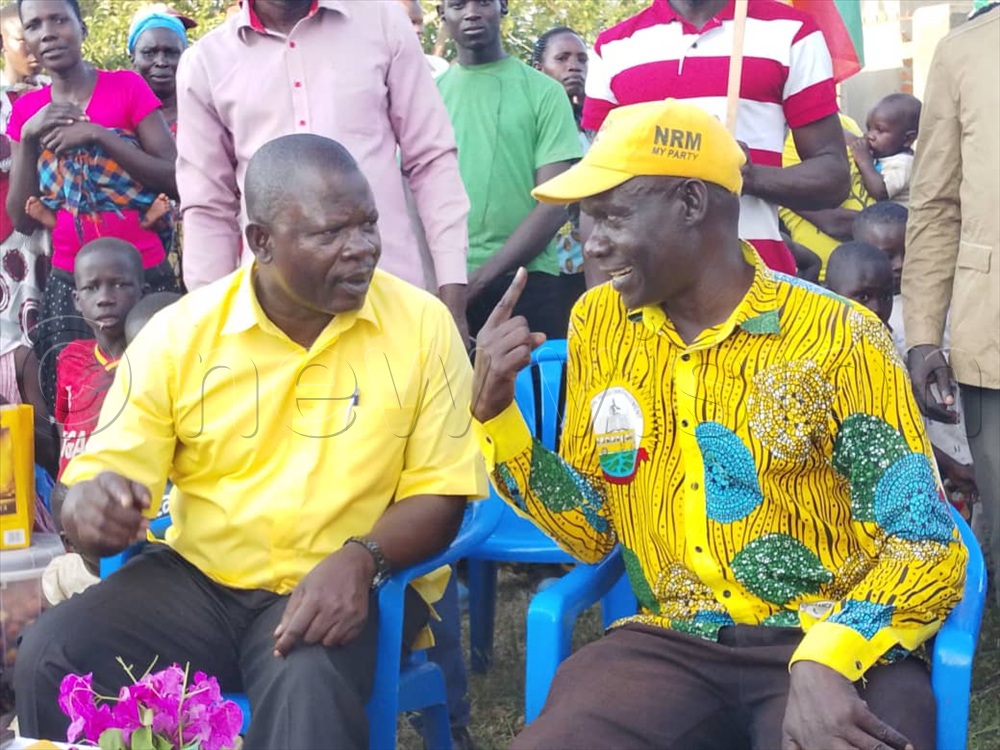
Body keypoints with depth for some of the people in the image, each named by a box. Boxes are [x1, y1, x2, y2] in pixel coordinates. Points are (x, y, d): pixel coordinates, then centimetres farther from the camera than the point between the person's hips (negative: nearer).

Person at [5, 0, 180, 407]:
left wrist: (98, 135, -16)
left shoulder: (127, 86, -2)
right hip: (67, 282, 3)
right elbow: (22, 220, 6)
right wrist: (29, 138, -6)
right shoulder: (26, 110, 8)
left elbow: (177, 178, -8)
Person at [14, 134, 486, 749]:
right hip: (199, 578, 3)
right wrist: (92, 506, -26)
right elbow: (101, 480, 0)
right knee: (49, 660, -20)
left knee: (309, 683, -36)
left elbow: (440, 491, -4)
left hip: (348, 588, -2)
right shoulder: (180, 332, -2)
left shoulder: (422, 324, -5)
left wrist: (361, 560, -24)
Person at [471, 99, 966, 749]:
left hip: (838, 646, -3)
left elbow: (929, 547, -8)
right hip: (671, 644, 3)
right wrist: (494, 412, -3)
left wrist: (824, 661, -24)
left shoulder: (839, 336, -9)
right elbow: (590, 533, 10)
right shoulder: (600, 324, 5)